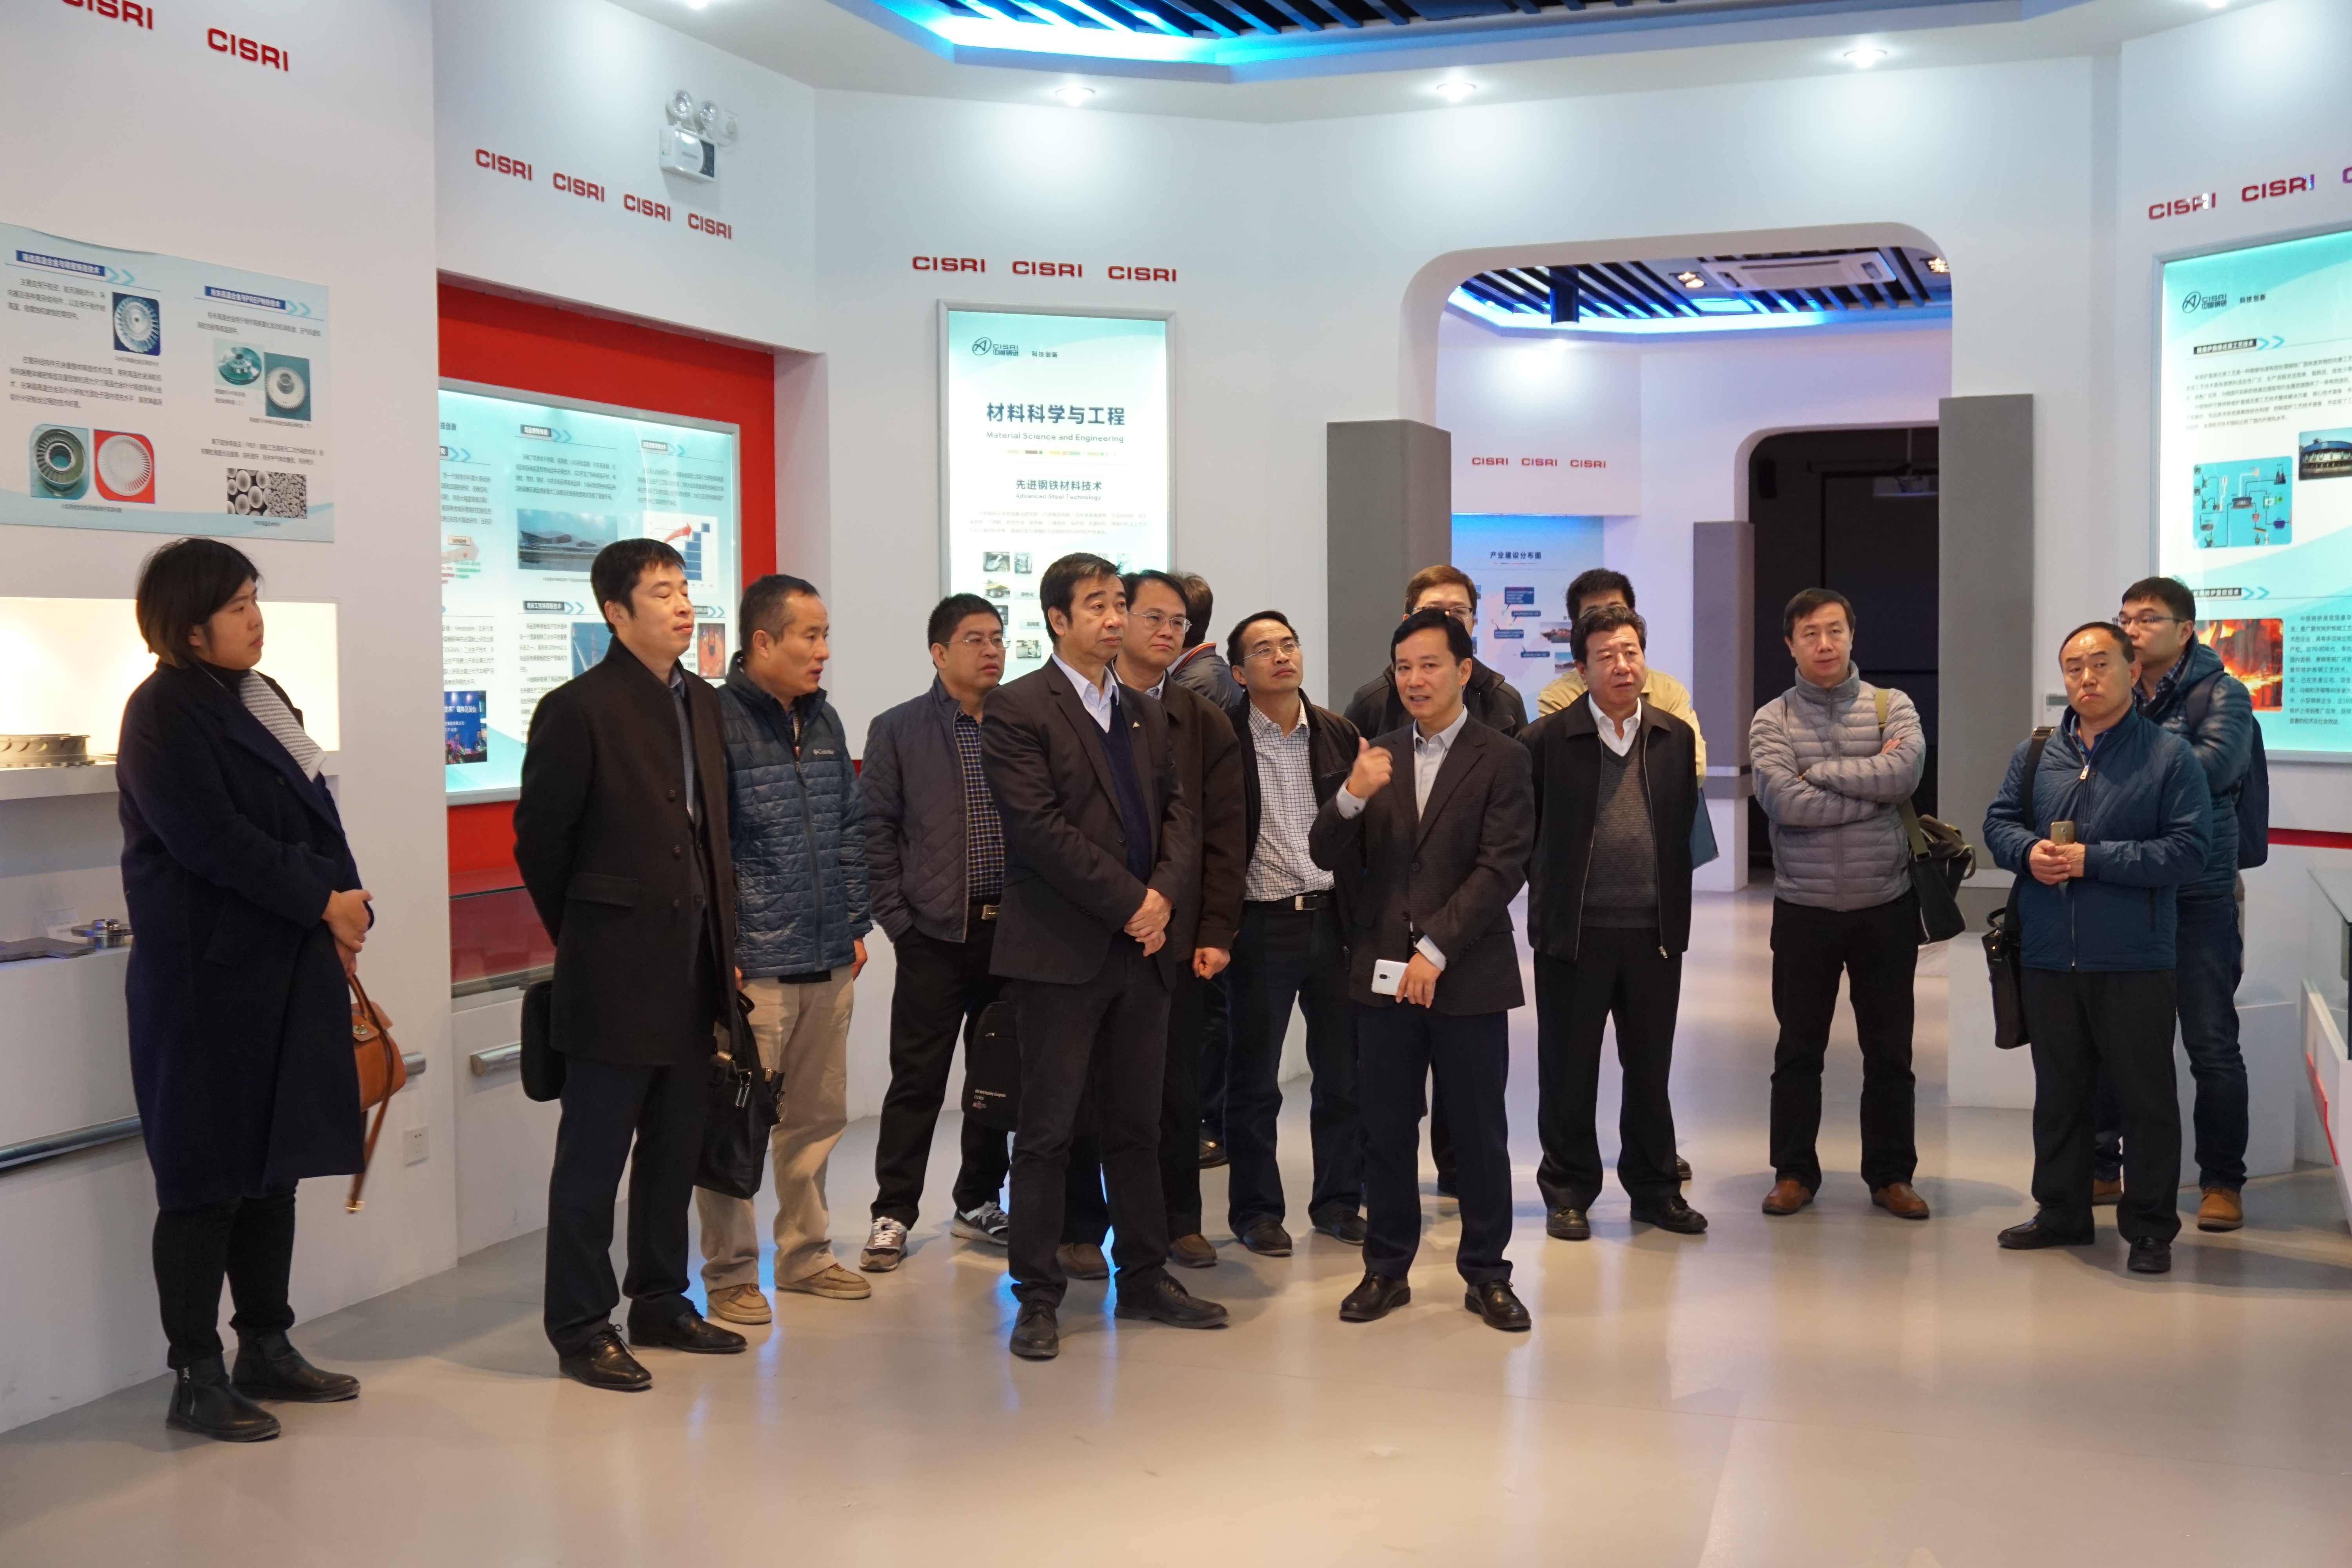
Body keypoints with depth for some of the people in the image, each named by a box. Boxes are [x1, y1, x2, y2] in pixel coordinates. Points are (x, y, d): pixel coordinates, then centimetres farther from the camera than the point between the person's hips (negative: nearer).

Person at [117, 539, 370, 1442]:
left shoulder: (261, 697, 14)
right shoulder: (163, 713, -11)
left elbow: (315, 817, 15)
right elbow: (212, 842, -19)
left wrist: (344, 908, -1)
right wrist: (324, 902, -13)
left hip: (288, 968, 8)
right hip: (209, 971, -8)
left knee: (274, 1163, 13)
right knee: (208, 1178, -1)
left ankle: (266, 1350, 24)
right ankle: (195, 1378, 8)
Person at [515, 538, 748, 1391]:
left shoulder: (703, 704, 10)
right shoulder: (579, 710, -11)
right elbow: (539, 839, -6)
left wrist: (723, 945, 11)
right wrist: (585, 934, 3)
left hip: (693, 969, 7)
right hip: (617, 974, -7)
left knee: (675, 1151, 16)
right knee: (592, 1160, 2)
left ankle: (660, 1302, 29)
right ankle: (581, 1328, 12)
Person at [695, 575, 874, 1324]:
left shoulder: (822, 720, 12)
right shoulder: (716, 721, -11)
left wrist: (855, 925, 15)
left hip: (828, 961, 7)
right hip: (751, 967, -7)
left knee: (818, 1114, 15)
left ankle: (806, 1253, 29)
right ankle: (730, 1273, 13)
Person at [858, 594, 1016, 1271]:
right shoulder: (897, 730, 0)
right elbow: (876, 831, -1)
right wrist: (897, 918, -6)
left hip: (1012, 930, 3)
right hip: (936, 934, -3)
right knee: (917, 1081, 2)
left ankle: (979, 1203, 24)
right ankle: (893, 1215, 12)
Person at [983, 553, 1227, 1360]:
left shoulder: (1145, 712, 16)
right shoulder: (1018, 709, -7)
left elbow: (1176, 810, 13)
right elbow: (1040, 826, -15)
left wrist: (1164, 892, -6)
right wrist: (1128, 901, -15)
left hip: (1141, 947, 6)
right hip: (1060, 951, -6)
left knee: (1137, 1125, 13)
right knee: (1047, 1131, 1)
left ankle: (1145, 1278, 24)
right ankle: (1038, 1298, 10)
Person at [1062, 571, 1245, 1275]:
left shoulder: (1206, 723, 8)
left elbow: (1222, 837, 4)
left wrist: (1216, 931, -4)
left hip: (1180, 935, 2)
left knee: (1177, 1084, 8)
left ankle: (1179, 1220, 22)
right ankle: (1082, 1229, 16)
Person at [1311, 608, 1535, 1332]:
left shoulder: (1502, 760, -3)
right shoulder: (1376, 757, 8)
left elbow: (1501, 869, -10)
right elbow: (1330, 858, 3)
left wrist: (1436, 951, -16)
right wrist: (1351, 797, -17)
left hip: (1469, 976, -3)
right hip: (1383, 974, 3)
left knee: (1480, 1133, 6)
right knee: (1386, 1131, 9)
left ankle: (1486, 1273, 19)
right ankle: (1387, 1268, 21)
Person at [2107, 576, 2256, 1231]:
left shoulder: (2221, 694, -4)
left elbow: (2212, 766, -20)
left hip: (2198, 898, -4)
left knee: (2212, 1044, 3)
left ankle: (2222, 1182, 15)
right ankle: (2102, 1168, 24)